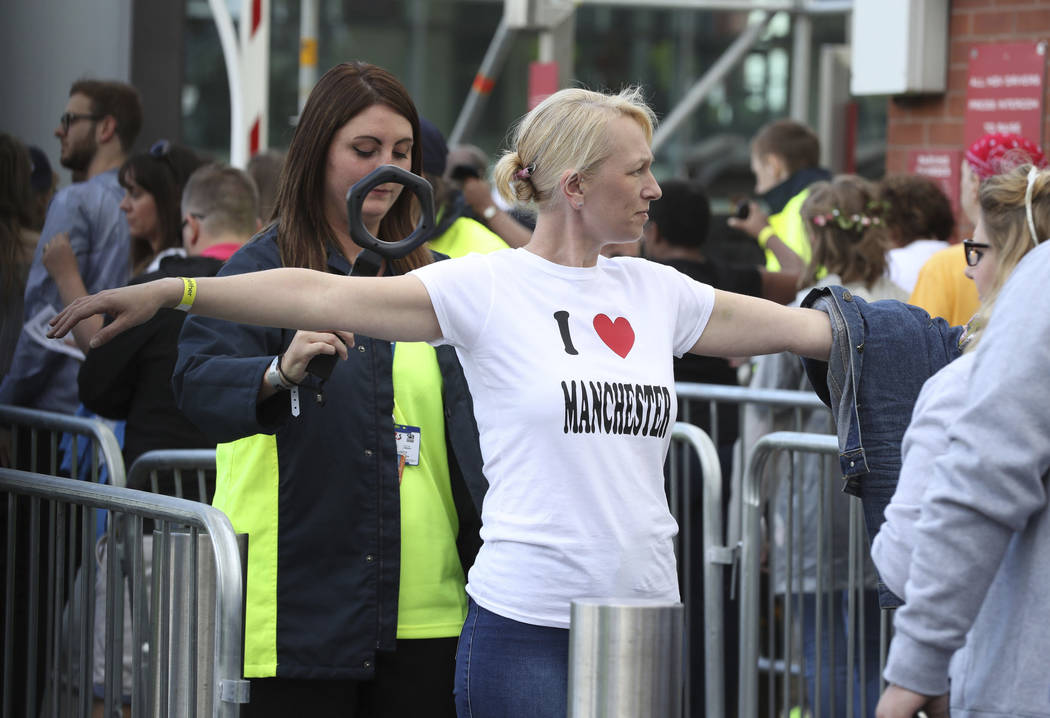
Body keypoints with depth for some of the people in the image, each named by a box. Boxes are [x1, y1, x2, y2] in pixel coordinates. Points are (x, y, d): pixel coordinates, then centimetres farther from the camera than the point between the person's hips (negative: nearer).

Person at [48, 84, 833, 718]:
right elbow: (319, 296, -12)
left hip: (643, 614, 5)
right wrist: (168, 292, -18)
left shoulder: (656, 290, 11)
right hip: (526, 624, -5)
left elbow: (796, 326, 21)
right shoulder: (489, 286, -5)